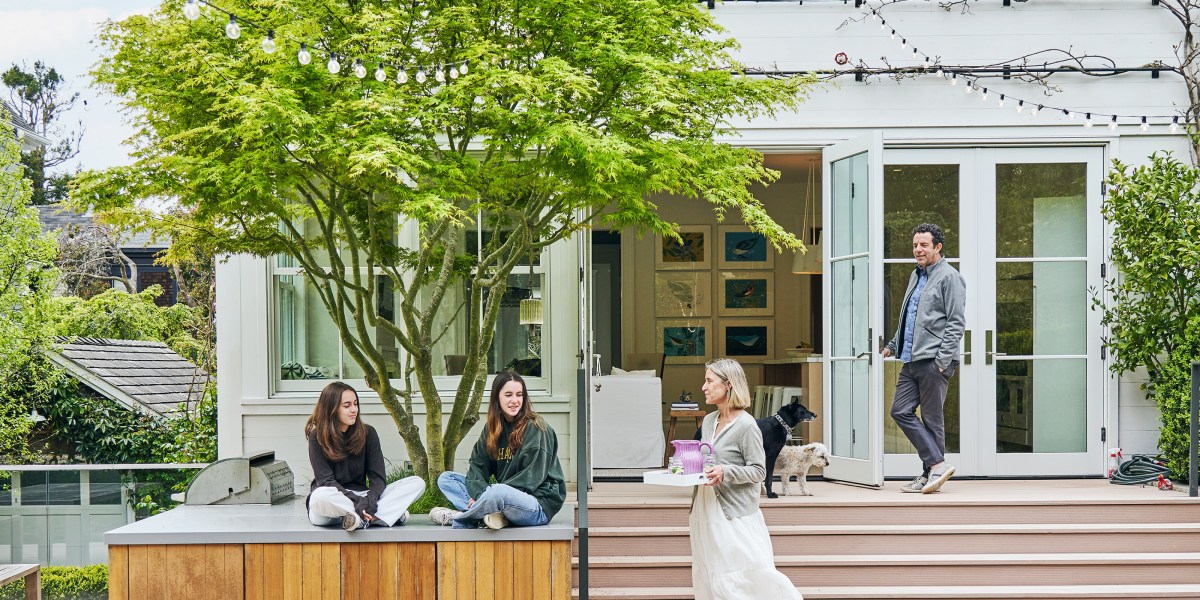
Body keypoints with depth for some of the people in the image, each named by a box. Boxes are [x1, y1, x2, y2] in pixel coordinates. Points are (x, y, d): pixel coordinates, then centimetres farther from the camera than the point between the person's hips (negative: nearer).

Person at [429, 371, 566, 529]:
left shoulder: (536, 429, -9)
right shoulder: (492, 428, 11)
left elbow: (532, 477, -15)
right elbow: (478, 464, 5)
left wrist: (489, 494, -20)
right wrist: (480, 495, -16)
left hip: (539, 504, -7)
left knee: (499, 493, -39)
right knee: (445, 478, 3)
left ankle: (459, 518, -13)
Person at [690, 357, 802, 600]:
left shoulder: (746, 425, -11)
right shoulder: (708, 421, 10)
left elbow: (758, 471, -10)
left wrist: (726, 472, -23)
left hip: (735, 516, -7)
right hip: (707, 513, 7)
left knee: (749, 580, -8)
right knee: (710, 578, 11)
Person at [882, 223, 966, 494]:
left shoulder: (949, 277, -6)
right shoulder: (915, 276, 20)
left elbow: (956, 322, -12)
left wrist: (943, 359, -17)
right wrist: (893, 344, 28)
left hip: (933, 360, -9)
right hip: (911, 360, 9)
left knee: (932, 418, -3)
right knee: (900, 411, 2)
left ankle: (932, 473, 4)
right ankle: (937, 463, 4)